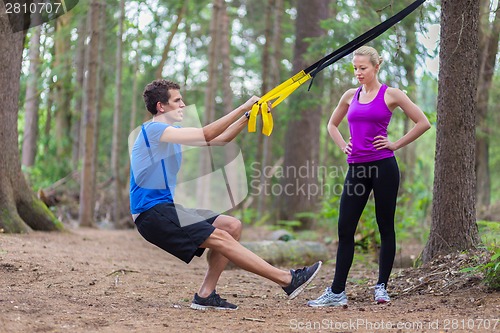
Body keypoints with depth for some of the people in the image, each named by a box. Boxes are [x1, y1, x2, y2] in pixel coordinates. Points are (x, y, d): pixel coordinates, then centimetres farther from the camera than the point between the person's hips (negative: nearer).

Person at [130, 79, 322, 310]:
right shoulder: (153, 130, -12)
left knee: (232, 226, 2)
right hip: (152, 213, -10)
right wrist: (243, 107, -16)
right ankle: (287, 280, -16)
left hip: (167, 208, 10)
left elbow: (220, 139, 15)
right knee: (220, 237, -18)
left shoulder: (172, 132, 18)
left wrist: (248, 116, 2)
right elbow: (206, 135, -19)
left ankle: (205, 295, 0)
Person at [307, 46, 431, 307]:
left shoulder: (390, 94, -1)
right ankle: (337, 292, 3)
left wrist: (395, 145, -4)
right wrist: (343, 146, 12)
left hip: (383, 166, -4)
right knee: (345, 230, 0)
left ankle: (382, 287, 12)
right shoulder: (351, 96, 13)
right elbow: (332, 124, 29)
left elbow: (422, 123, -2)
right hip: (356, 168, 5)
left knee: (386, 228, 3)